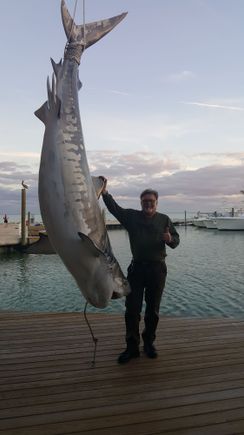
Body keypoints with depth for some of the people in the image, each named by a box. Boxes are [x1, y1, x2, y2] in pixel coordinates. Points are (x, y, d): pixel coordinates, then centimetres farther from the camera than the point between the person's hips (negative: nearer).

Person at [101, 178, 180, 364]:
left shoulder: (164, 219, 6)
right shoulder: (131, 216, 5)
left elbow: (176, 240, 6)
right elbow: (115, 209, -7)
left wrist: (170, 240, -18)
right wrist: (105, 193, -22)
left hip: (157, 268, 0)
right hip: (137, 267, 0)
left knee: (153, 309, 11)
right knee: (132, 308, 1)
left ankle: (149, 343, 28)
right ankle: (132, 347, 13)